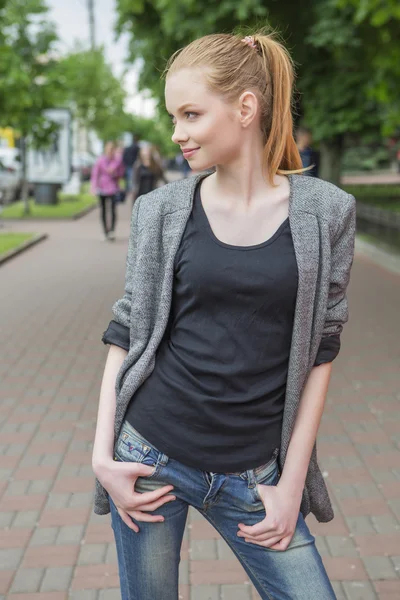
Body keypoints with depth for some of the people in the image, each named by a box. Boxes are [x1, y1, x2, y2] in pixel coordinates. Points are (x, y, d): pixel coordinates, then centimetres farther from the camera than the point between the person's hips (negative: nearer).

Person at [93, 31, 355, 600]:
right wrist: (102, 455, -4)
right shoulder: (161, 209, -1)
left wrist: (292, 482, -2)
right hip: (150, 457, 0)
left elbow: (319, 352, -1)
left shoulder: (325, 211, -3)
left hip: (252, 476, 0)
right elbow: (126, 333, 2)